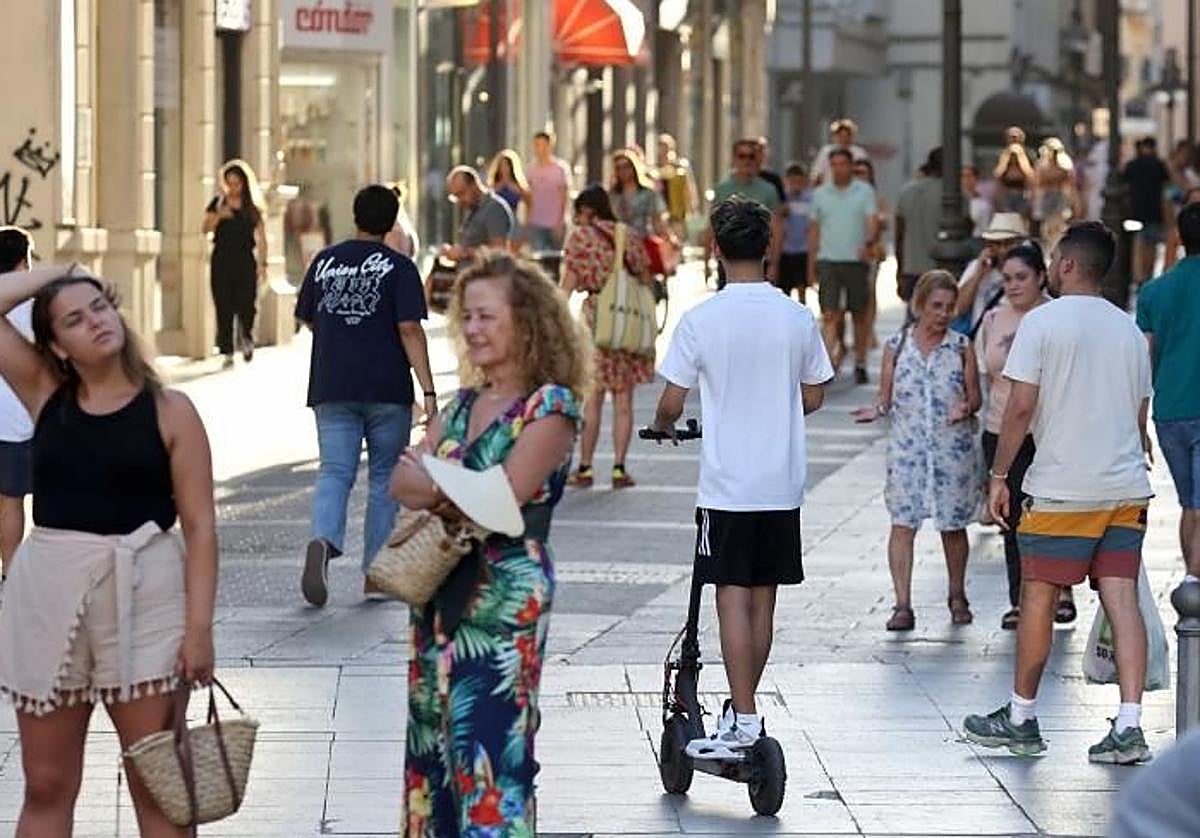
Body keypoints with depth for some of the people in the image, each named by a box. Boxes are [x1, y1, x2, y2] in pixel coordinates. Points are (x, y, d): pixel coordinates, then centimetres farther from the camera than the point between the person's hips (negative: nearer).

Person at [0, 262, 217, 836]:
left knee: (157, 784, 1)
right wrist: (59, 273, 9)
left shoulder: (168, 410, 0)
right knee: (46, 787, 8)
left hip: (143, 599, -3)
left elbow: (199, 525, -3)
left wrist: (199, 625, -11)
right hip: (48, 595, 3)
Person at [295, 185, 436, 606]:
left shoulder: (324, 262, 7)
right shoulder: (398, 267, -4)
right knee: (385, 478, 9)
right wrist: (428, 391, -13)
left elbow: (307, 319, 18)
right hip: (387, 390, -2)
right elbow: (410, 330, -11)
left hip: (331, 387, 2)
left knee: (334, 472, -1)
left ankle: (323, 540, -30)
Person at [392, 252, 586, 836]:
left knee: (490, 744, -9)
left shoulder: (551, 406, -8)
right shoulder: (462, 405, 13)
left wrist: (431, 482, -6)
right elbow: (400, 483, 4)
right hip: (439, 591, 8)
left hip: (504, 597, -7)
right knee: (432, 739, 10)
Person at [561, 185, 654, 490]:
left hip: (596, 317, -3)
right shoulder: (630, 237, 9)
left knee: (591, 397, 2)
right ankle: (619, 467, 5)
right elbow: (645, 279, 11)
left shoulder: (580, 236, 0)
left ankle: (585, 468, 2)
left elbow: (568, 284, -2)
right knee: (623, 399, 6)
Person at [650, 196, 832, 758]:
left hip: (727, 485, -4)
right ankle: (743, 707, 23)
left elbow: (671, 404, -7)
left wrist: (664, 427, 16)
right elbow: (813, 397, 10)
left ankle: (743, 722, -8)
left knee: (733, 599, -3)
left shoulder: (701, 320, -11)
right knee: (763, 600, 12)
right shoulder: (798, 318, 0)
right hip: (783, 485, 4)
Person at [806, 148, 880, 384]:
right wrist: (811, 265, 12)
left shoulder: (865, 191, 3)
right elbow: (814, 230, 15)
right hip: (828, 260, 1)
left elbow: (873, 222, -7)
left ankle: (860, 364, 18)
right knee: (830, 315, -10)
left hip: (856, 260, -1)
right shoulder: (820, 193, 10)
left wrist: (869, 243, -28)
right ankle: (830, 362, -16)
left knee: (860, 315, 8)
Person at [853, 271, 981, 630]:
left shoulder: (961, 347, 4)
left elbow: (974, 397, 7)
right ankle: (903, 605, -6)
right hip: (907, 448, 0)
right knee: (902, 523, -7)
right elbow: (886, 397, 8)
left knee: (953, 525, 8)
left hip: (953, 448, 0)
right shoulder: (896, 345, 4)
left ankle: (957, 597, 27)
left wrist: (965, 408, -15)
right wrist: (877, 410, -13)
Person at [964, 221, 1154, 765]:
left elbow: (1021, 406, -10)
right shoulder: (1129, 329, 12)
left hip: (1061, 490, -5)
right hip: (1127, 488, 5)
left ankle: (1021, 718, 16)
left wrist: (999, 476, -3)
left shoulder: (1043, 322, -6)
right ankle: (1129, 726, -8)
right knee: (1122, 599, 0)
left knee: (1038, 598, 6)